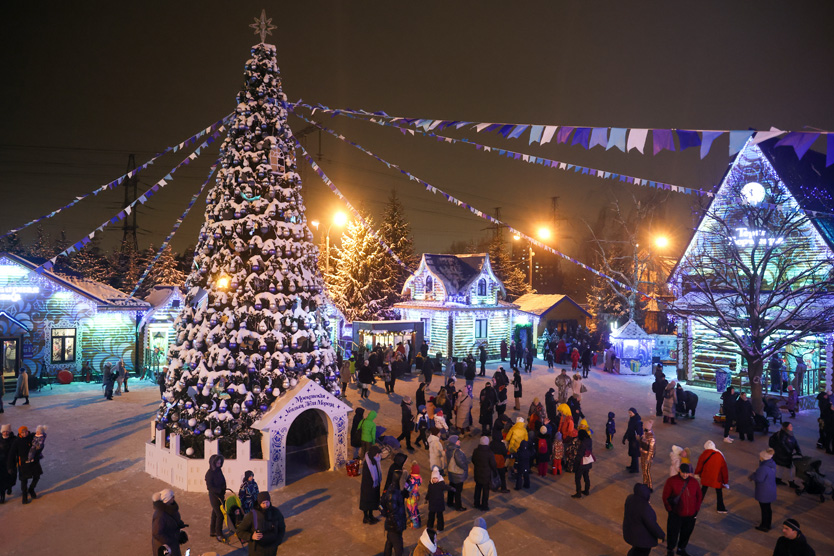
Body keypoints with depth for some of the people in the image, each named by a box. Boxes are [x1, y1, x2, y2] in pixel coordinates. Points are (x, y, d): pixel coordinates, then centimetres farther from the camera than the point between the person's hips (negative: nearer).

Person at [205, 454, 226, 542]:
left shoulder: (219, 470, 5)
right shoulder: (210, 473, -16)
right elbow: (210, 487, -19)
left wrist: (223, 492, 7)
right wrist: (219, 490, -23)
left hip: (220, 495, 7)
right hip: (214, 496, -7)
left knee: (215, 514, 17)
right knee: (220, 515, -7)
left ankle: (212, 531, 29)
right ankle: (219, 534, 1)